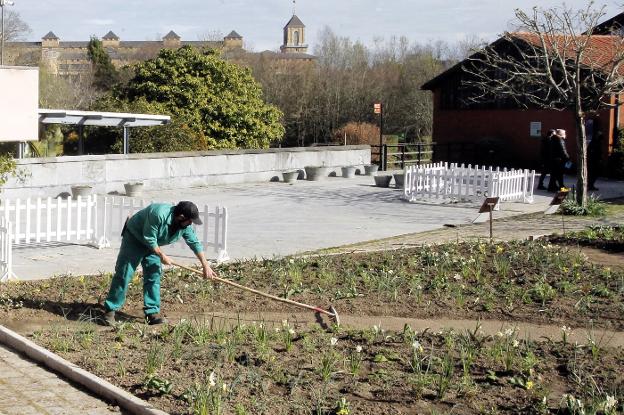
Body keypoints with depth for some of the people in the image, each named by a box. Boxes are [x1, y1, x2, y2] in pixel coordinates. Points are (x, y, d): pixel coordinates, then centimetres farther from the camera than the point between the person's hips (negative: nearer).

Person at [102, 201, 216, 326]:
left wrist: (206, 266, -4)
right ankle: (110, 310, -1)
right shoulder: (159, 214, -37)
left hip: (152, 244, 7)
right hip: (134, 237, -7)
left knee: (153, 275, -1)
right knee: (124, 274, -8)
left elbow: (195, 244, -4)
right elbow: (149, 239, -30)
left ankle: (152, 313, 3)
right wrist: (162, 256, -21)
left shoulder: (185, 226, -13)